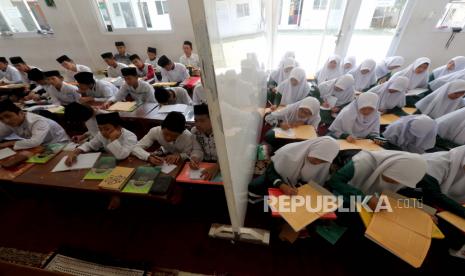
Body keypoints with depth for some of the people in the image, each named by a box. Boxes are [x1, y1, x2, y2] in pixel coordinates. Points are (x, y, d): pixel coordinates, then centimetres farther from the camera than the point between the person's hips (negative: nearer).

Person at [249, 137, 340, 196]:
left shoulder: (325, 165, -19)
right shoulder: (288, 152, -32)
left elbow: (316, 185, -3)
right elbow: (271, 171, -24)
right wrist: (282, 185, -41)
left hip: (297, 187, 4)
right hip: (281, 179, -3)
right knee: (254, 187, -24)